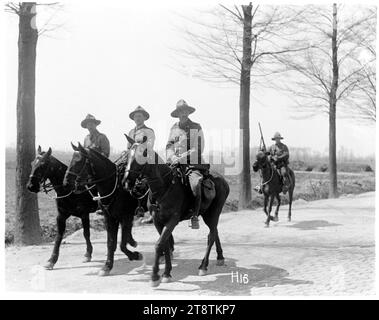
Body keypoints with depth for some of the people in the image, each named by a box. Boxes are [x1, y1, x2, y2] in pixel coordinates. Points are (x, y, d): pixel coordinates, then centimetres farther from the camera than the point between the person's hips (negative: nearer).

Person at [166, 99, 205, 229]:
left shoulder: (196, 127, 0)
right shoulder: (174, 128, 13)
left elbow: (198, 149, -8)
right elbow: (169, 146, 12)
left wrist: (181, 158, -15)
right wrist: (173, 158, -9)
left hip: (193, 164, -5)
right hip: (175, 164, 5)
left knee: (195, 185, -30)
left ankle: (195, 217, -19)